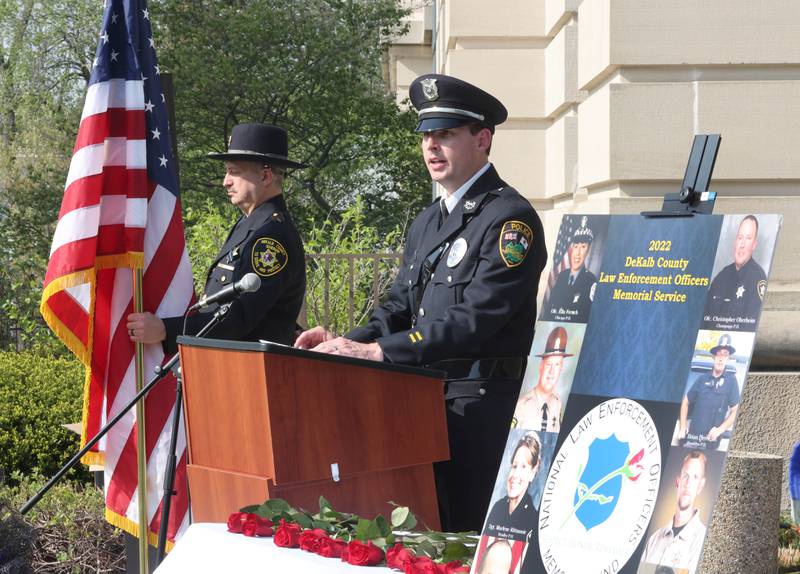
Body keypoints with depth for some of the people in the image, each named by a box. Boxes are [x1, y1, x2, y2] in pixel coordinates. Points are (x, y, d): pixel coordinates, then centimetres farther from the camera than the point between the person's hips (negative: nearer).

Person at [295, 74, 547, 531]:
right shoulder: (427, 222, 19)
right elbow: (400, 308, 18)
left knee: (472, 535, -6)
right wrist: (347, 343, -2)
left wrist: (376, 351, -22)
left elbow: (475, 319, -19)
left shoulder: (510, 217, -10)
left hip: (483, 401, -8)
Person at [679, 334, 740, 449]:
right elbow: (685, 402, 17)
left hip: (710, 439, -3)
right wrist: (682, 427, 8)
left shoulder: (731, 381, 0)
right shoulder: (702, 379, 8)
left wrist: (719, 430, -12)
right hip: (691, 436, 3)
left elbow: (734, 412, 0)